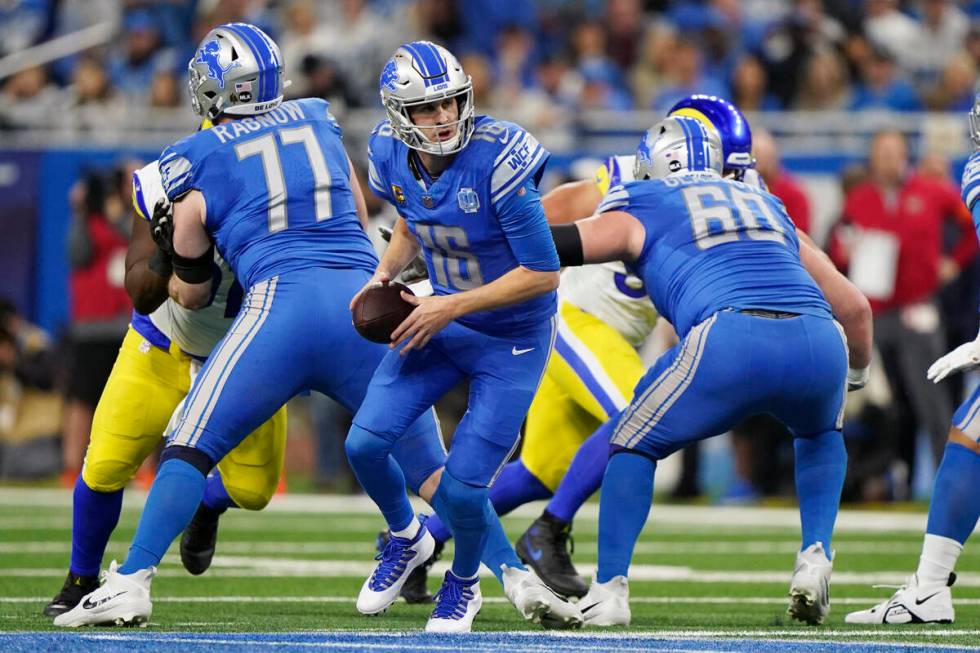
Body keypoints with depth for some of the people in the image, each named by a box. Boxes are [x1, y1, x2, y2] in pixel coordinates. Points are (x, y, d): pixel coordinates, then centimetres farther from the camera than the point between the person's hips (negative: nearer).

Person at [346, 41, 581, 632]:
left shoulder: (498, 161, -29)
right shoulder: (393, 155, -9)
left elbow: (543, 274, -24)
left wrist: (451, 306, -23)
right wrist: (384, 274, -5)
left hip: (513, 339, -6)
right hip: (441, 320, 6)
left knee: (462, 489, -11)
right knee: (366, 444, -8)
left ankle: (464, 584, 23)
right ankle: (407, 539, 26)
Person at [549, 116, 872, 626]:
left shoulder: (640, 214, 23)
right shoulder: (769, 210, 34)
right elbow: (854, 306, 36)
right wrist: (857, 370, 56)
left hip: (730, 342, -4)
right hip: (817, 342, 4)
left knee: (634, 445, 19)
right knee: (820, 434, 37)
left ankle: (609, 589, 11)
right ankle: (815, 561, 19)